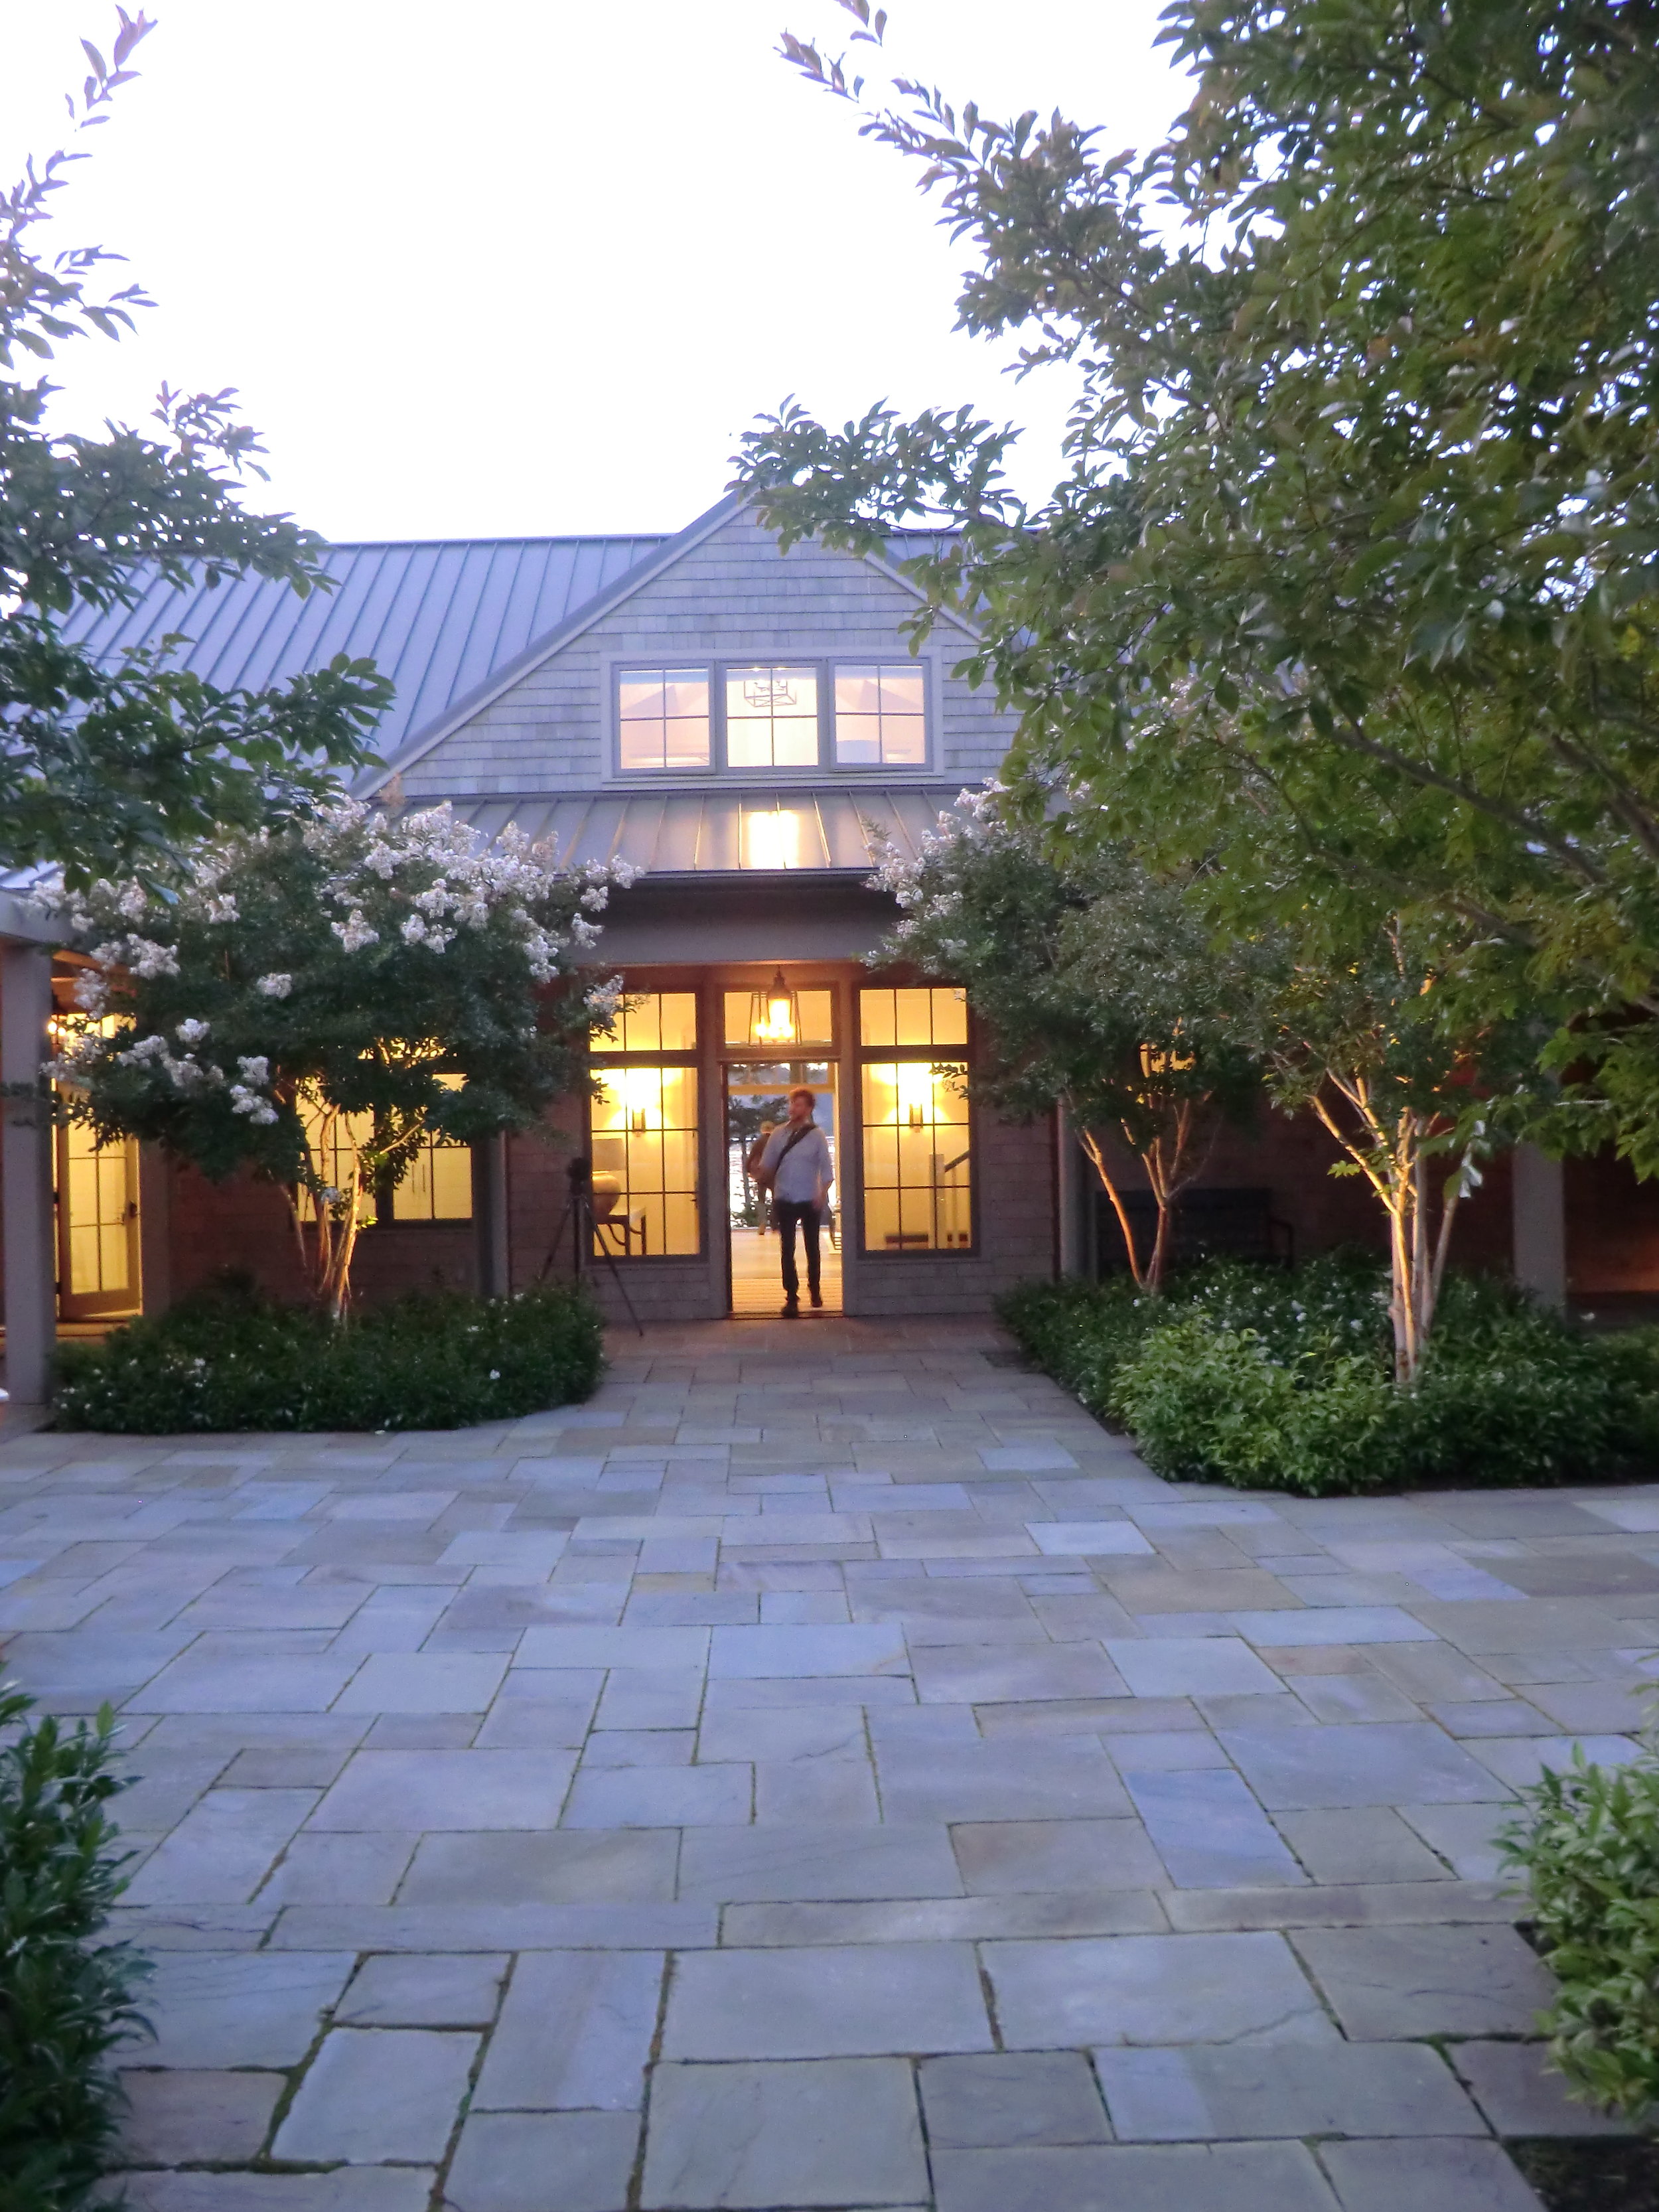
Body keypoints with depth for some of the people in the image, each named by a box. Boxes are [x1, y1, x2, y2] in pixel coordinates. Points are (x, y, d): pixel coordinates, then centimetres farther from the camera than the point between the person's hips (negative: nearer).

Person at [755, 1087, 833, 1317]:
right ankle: (791, 1297, -1)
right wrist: (763, 1177, -7)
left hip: (810, 1201, -1)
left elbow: (826, 1168, -4)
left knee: (812, 1248, 11)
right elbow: (767, 1163, 9)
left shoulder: (816, 1135, -3)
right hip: (785, 1200, 1)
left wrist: (822, 1194, -14)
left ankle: (815, 1293, 26)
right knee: (787, 1250, -3)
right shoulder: (779, 1134, 3)